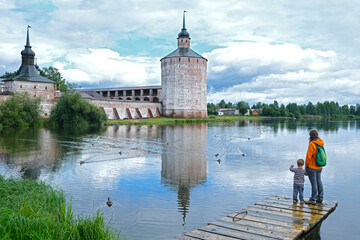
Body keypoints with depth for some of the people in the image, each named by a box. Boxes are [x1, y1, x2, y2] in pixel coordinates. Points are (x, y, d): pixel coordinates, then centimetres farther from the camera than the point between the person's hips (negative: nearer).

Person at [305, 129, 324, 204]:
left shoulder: (312, 144, -19)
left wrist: (306, 165, -5)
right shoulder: (321, 143, 2)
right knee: (319, 182, 14)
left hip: (312, 167, -8)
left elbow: (309, 156, -16)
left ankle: (313, 199, 9)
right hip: (319, 167, 8)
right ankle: (320, 198, 23)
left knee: (313, 183, 0)